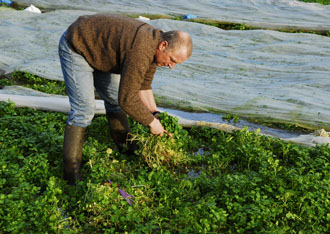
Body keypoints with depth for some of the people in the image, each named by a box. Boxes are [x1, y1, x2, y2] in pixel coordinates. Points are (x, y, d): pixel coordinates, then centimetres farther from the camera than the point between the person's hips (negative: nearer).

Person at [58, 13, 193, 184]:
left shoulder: (154, 45, -6)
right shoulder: (140, 51, -37)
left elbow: (143, 86, 7)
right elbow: (127, 99, -32)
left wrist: (155, 115, 1)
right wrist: (151, 122, -19)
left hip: (98, 51, 10)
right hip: (75, 48, -10)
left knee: (114, 99, 12)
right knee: (84, 109, -17)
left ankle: (126, 148, 29)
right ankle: (71, 172, -12)